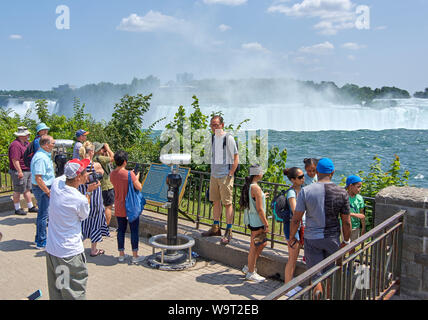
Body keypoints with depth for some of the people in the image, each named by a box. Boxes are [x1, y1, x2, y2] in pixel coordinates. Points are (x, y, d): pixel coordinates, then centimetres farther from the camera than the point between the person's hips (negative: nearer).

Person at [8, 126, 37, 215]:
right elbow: (15, 160, -23)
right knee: (18, 191, 1)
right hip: (20, 172, -9)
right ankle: (17, 209, 11)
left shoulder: (26, 143, 12)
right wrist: (19, 171, -25)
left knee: (27, 189, 16)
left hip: (28, 171, 9)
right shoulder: (15, 145, -18)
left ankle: (31, 207, 24)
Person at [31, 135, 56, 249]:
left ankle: (39, 238, 31)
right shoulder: (40, 158, -22)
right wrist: (48, 191, -19)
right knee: (43, 215, -2)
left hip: (46, 188, 10)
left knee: (43, 214, 18)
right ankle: (41, 243, 8)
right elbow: (38, 178, -26)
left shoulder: (45, 155, 10)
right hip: (42, 189, -10)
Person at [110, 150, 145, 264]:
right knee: (134, 231, 6)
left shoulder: (112, 174, -1)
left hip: (119, 208, 5)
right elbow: (139, 187, -18)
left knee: (121, 230, 15)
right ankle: (135, 256, 12)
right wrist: (137, 177, -2)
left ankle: (121, 254, 22)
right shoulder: (129, 174, -19)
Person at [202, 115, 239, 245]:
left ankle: (228, 232, 3)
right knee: (216, 202, 13)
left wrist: (230, 174, -13)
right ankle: (216, 228, 24)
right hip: (214, 175, 7)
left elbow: (236, 158, -9)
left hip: (225, 176, -7)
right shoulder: (213, 138, 12)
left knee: (227, 203, -3)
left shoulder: (228, 138, -10)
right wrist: (212, 172, 14)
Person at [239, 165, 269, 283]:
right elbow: (259, 209, -20)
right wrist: (266, 224, -14)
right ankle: (251, 273, 17)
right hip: (256, 221, -9)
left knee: (262, 243, 21)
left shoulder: (248, 186, 7)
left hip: (250, 219, 9)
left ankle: (248, 267, 29)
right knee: (254, 247, 4)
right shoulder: (256, 188, -21)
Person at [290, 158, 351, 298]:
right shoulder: (342, 193, -6)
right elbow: (346, 222, -1)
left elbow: (296, 219, -9)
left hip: (312, 238, -2)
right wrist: (346, 241, 13)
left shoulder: (306, 191, -11)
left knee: (315, 274, 8)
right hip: (332, 238, 2)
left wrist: (291, 237, 5)